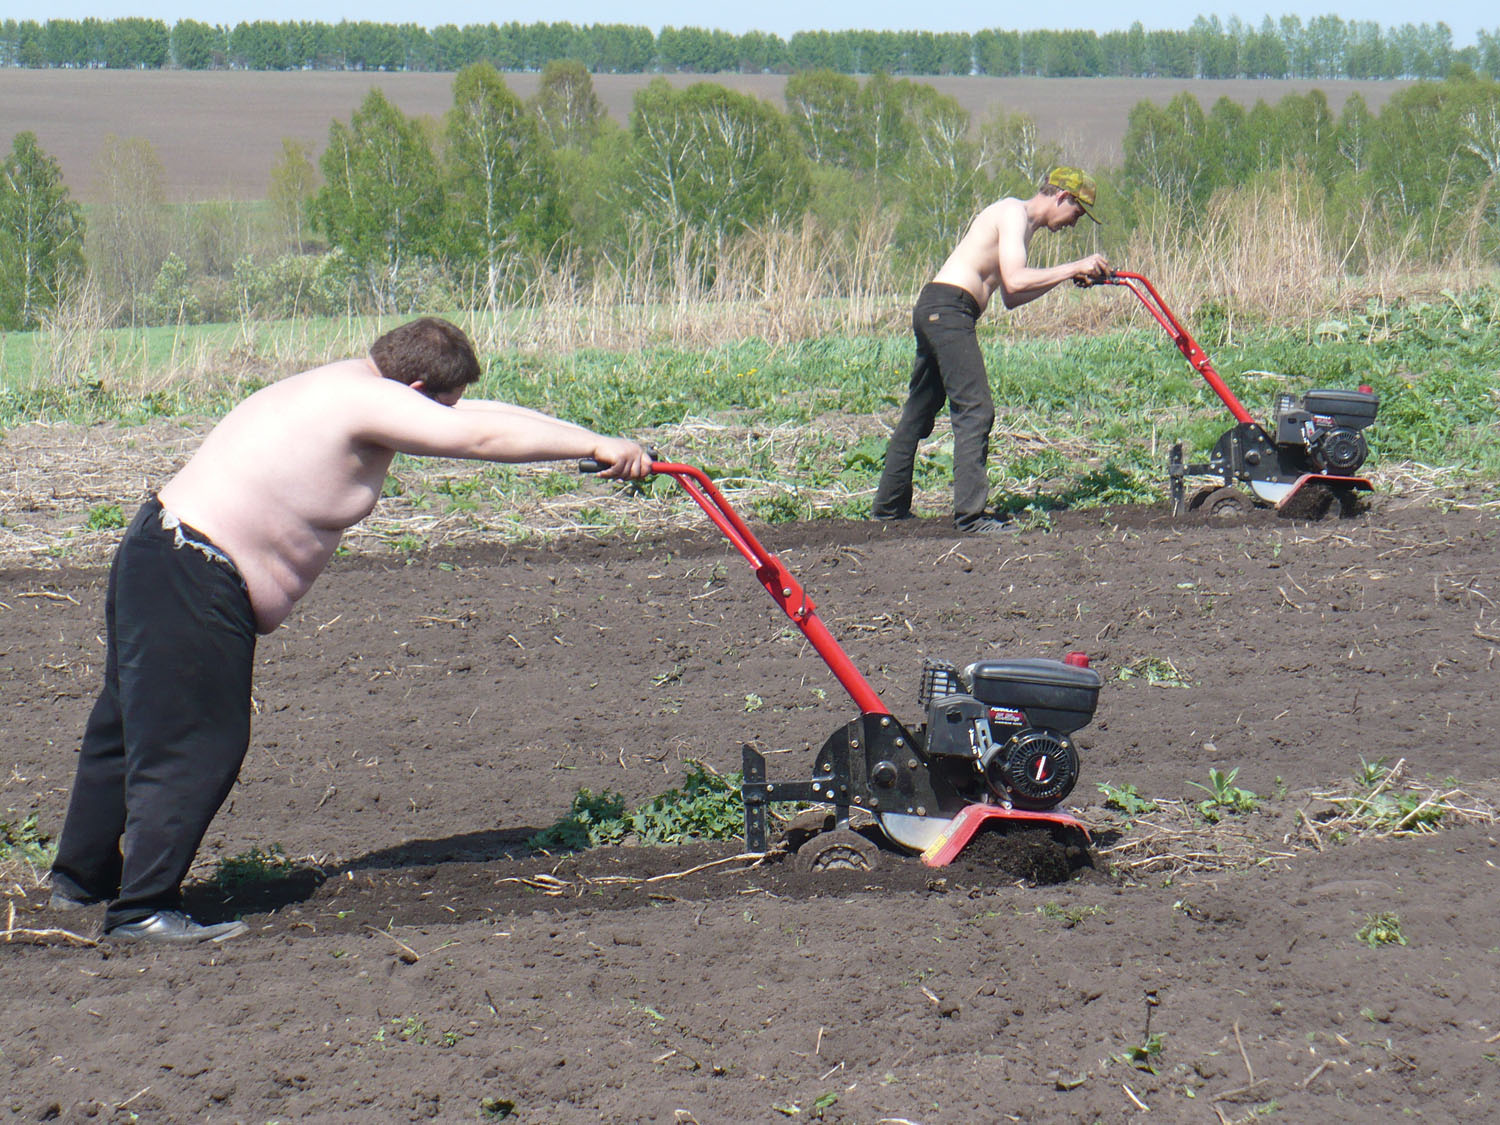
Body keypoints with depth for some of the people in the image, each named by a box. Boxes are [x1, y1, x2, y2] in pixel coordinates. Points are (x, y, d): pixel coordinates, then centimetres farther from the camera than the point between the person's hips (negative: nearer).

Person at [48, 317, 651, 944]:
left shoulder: (353, 390, 14)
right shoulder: (365, 401, -17)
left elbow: (481, 418, 18)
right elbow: (480, 438, -20)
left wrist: (594, 443, 17)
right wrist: (597, 447, -14)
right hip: (194, 584, -11)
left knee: (135, 727, 20)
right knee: (195, 745, -8)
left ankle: (81, 879, 32)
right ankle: (141, 910, -5)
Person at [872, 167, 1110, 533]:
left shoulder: (1023, 225, 23)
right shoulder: (1014, 214, -8)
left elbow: (1010, 298, 23)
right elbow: (1014, 282, -21)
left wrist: (1064, 277, 17)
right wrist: (1074, 267, -15)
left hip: (932, 311, 11)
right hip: (948, 308, -11)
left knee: (919, 412, 17)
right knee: (975, 410, -14)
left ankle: (890, 505, 25)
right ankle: (970, 513, -19)